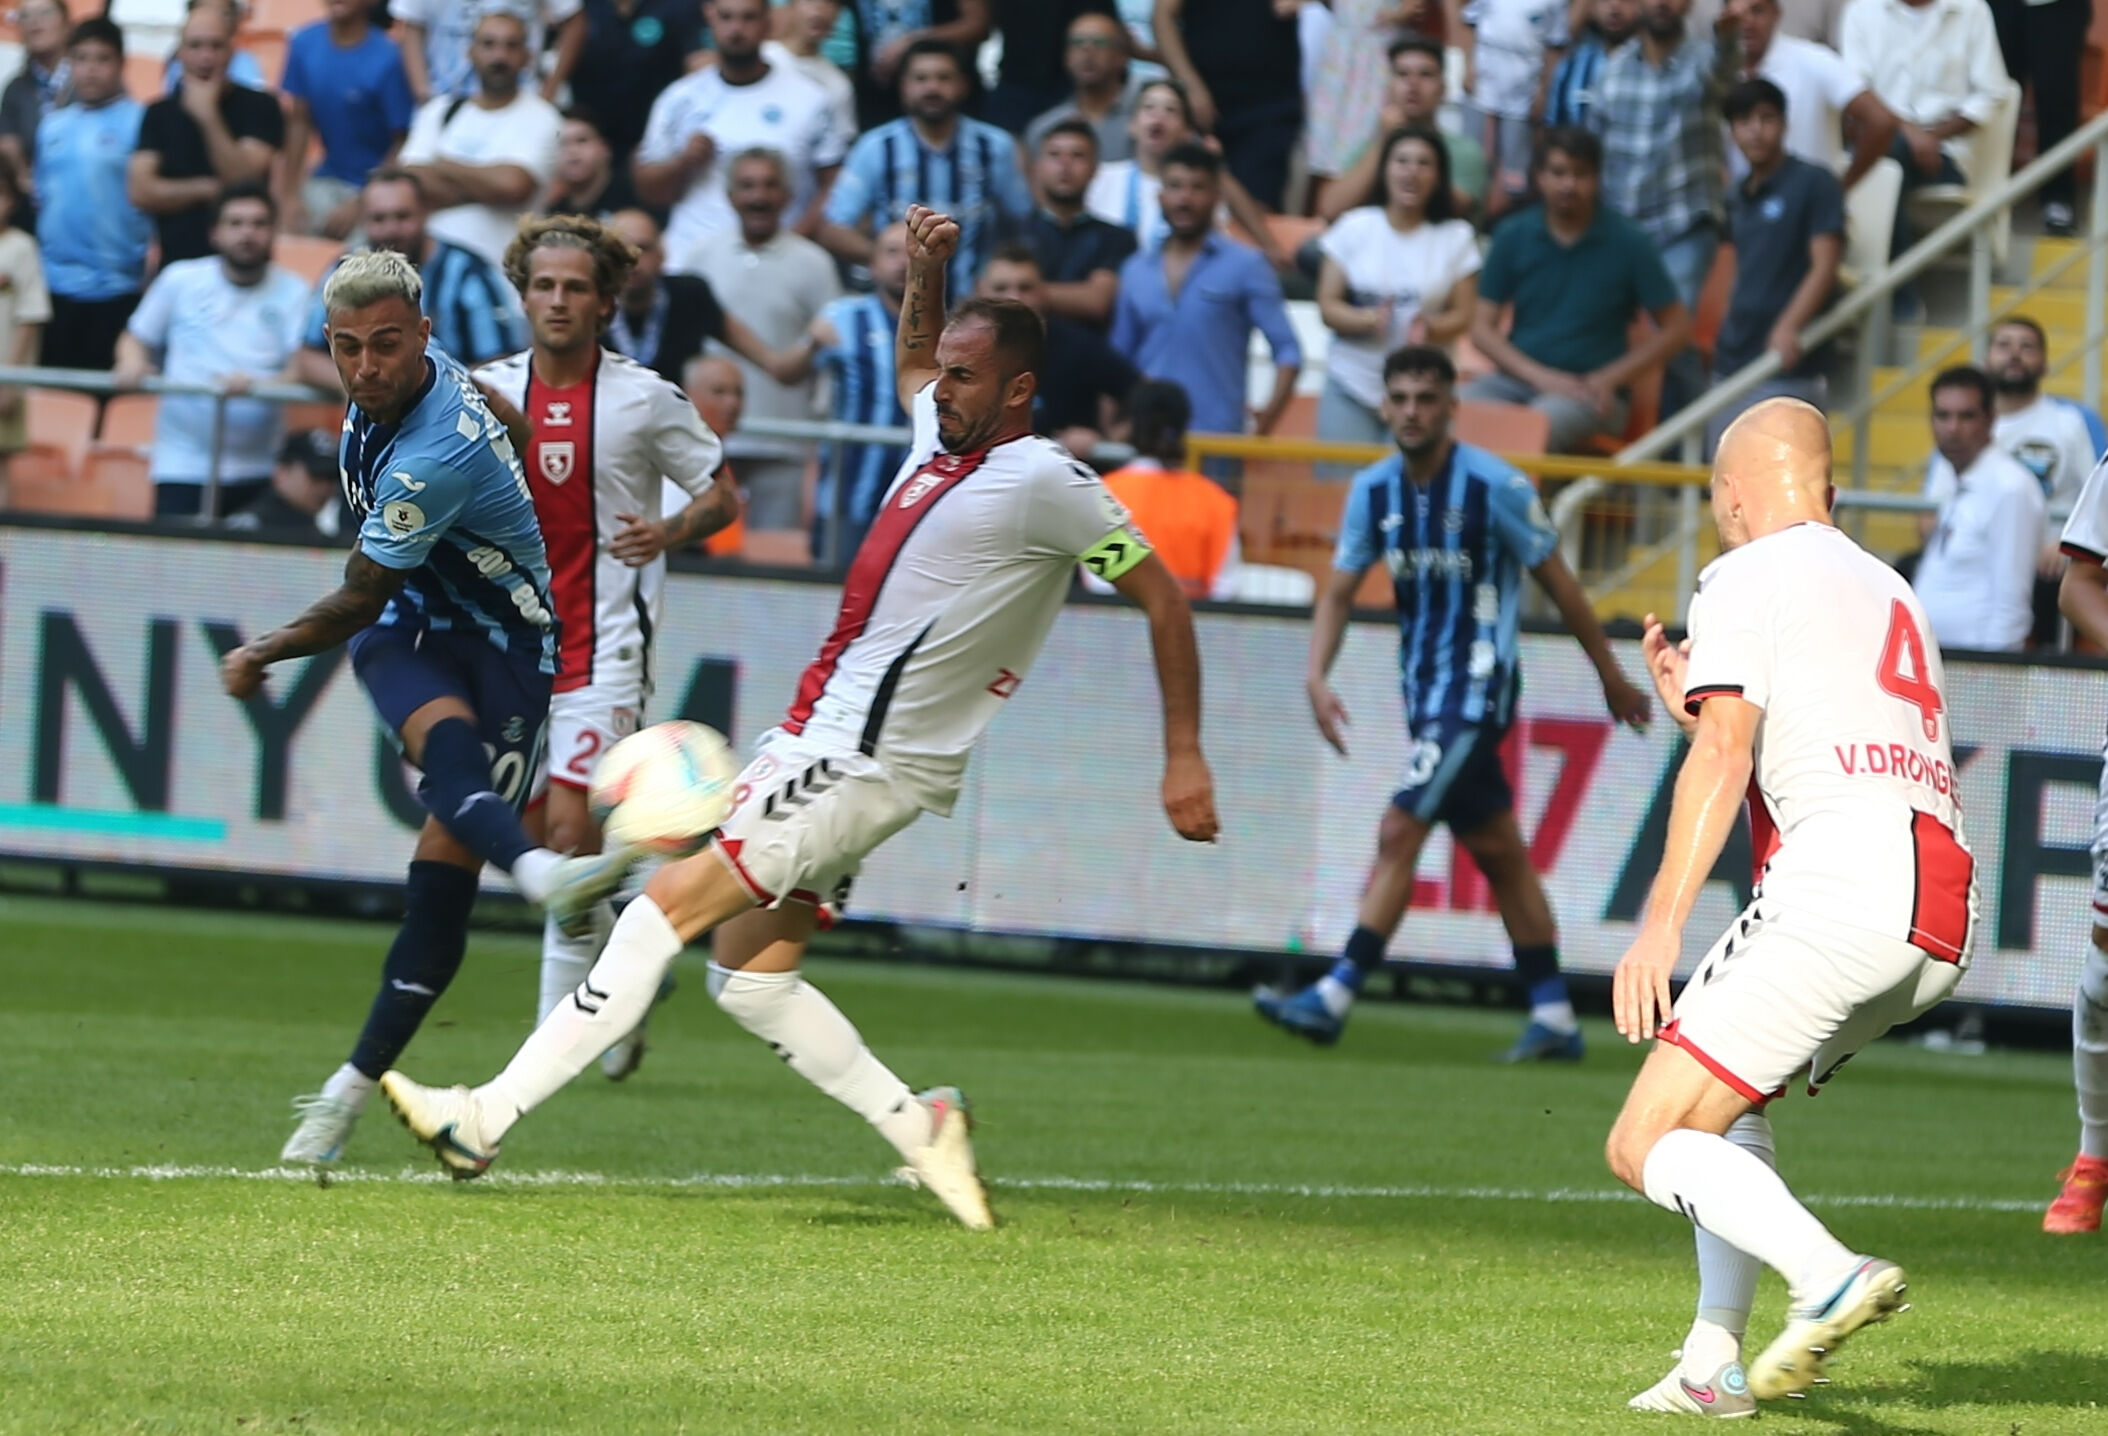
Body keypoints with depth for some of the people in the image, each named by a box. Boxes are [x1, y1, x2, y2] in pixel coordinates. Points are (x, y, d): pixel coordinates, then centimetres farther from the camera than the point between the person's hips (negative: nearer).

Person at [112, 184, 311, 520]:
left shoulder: (292, 293, 3)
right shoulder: (180, 280, 8)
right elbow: (136, 338, 17)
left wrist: (255, 385, -26)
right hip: (183, 465, 0)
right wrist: (132, 365, -7)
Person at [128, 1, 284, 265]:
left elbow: (243, 177, -11)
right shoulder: (160, 114, 9)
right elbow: (141, 190, 0)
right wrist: (206, 188, -6)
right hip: (176, 263, 3)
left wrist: (209, 117, -16)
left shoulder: (259, 107, 1)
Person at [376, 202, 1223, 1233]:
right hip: (815, 741, 9)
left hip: (866, 764, -9)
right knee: (750, 975, 6)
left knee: (669, 906, -14)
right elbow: (911, 359, 37)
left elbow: (1162, 596, -6)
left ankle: (488, 1117, -15)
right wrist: (926, 270, 18)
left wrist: (1184, 758, -8)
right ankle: (918, 1127, 13)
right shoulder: (941, 438, 14)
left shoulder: (1044, 484, -10)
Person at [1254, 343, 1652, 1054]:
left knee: (1400, 831, -16)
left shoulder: (1496, 486, -12)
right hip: (1424, 688, 7)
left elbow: (1559, 584, -3)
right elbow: (1339, 591, 7)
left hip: (1478, 686, -7)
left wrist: (1612, 677, 5)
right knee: (1499, 853, 13)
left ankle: (1333, 998, -18)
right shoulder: (1374, 490, 3)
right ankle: (1554, 1017, 20)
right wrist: (1316, 678, -9)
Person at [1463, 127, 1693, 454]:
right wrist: (1540, 376, -7)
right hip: (1519, 377, 3)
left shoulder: (1626, 242, 1)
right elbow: (1482, 329, 8)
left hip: (1589, 390, -3)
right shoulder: (1513, 237, 8)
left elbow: (1676, 328, 5)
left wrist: (1608, 380, -5)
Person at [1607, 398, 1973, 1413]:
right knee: (1724, 1100, 28)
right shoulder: (1884, 588, 29)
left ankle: (1829, 1276, -31)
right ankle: (1715, 1366, 17)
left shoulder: (1744, 578, 5)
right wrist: (1696, 704, 39)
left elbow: (1724, 758, -9)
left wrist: (1661, 924, -13)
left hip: (1840, 881, -8)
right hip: (1944, 918, 8)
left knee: (1646, 1147, -8)